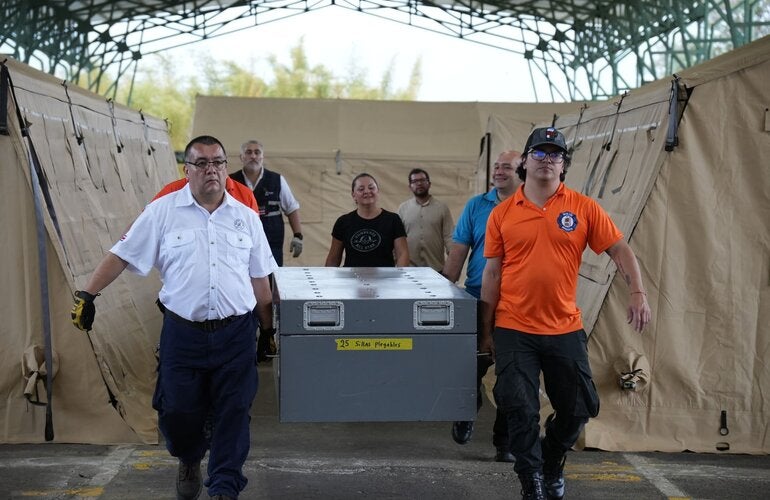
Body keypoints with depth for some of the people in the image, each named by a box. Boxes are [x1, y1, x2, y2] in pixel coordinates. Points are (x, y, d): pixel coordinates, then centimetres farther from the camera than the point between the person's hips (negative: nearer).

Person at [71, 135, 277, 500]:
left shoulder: (246, 217, 7)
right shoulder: (163, 211, 0)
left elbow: (259, 278, 12)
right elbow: (122, 255, 3)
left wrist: (271, 328, 13)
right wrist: (87, 295, -4)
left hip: (236, 333, 1)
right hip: (183, 333, -1)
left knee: (233, 414, 0)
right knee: (177, 411, 3)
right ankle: (189, 462, 35)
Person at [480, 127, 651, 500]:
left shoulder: (584, 208, -1)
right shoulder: (502, 214, 0)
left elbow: (620, 250, 1)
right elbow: (492, 274, 3)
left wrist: (637, 292, -16)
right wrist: (487, 331, 3)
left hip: (565, 330, 1)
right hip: (513, 330, -1)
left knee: (578, 408, 10)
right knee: (521, 410, -2)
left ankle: (552, 463, 38)